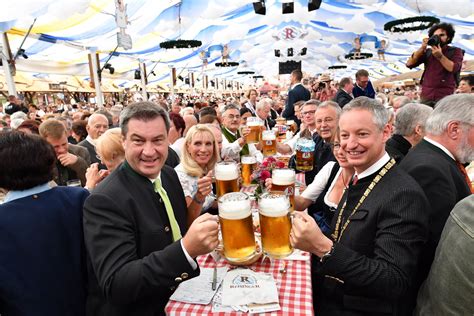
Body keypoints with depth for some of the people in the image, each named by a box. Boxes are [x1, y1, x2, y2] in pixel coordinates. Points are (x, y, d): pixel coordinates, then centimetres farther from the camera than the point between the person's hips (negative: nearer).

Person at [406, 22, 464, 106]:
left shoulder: (455, 51, 9)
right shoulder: (427, 52, 14)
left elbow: (454, 69, -8)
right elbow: (409, 64, 2)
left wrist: (440, 56, -14)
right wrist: (422, 48, -4)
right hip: (426, 96, 2)